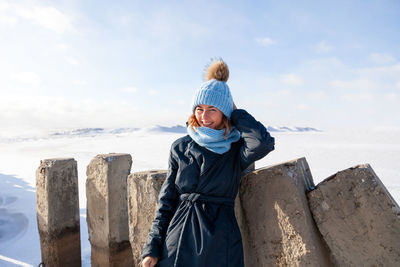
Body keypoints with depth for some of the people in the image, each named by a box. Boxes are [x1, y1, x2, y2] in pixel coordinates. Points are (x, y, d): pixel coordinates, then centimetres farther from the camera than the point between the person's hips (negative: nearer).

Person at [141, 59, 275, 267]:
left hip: (220, 247, -1)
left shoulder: (236, 150, -3)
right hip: (177, 244, 2)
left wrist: (235, 113, -10)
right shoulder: (180, 148, 3)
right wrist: (152, 247, 1)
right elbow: (166, 200, 6)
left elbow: (263, 142, -27)